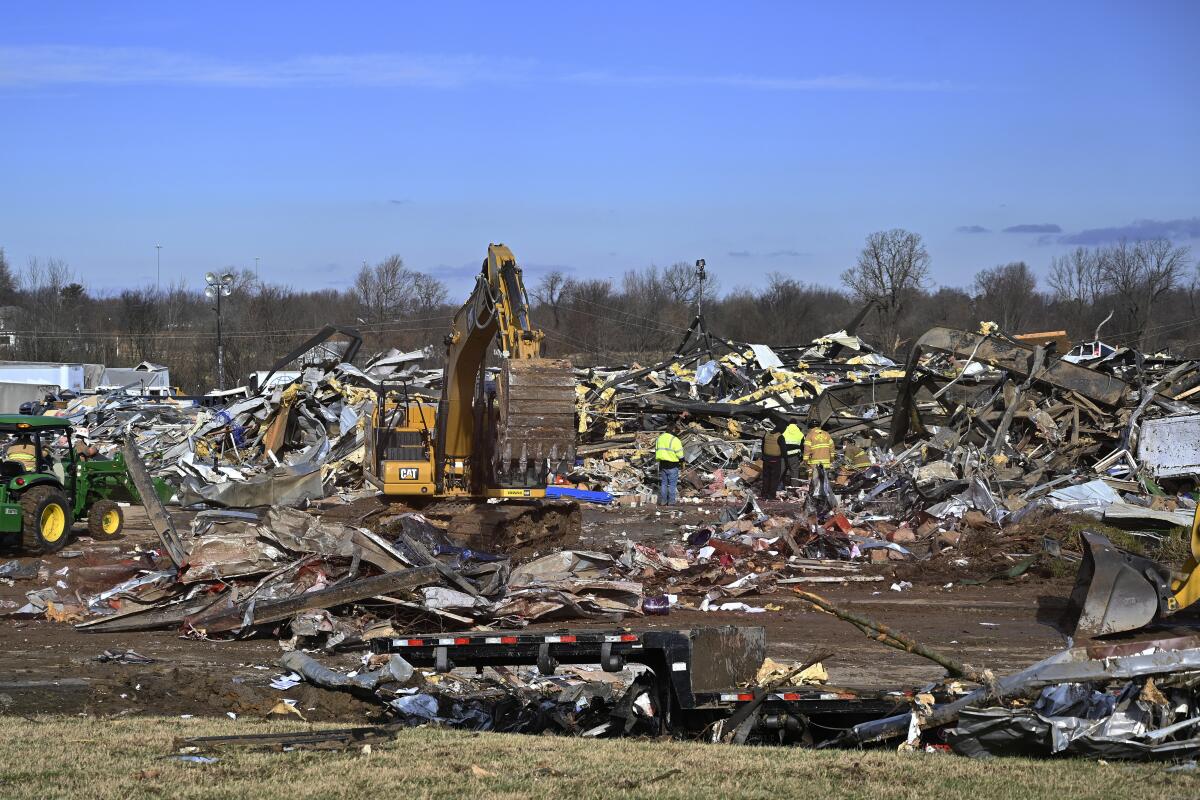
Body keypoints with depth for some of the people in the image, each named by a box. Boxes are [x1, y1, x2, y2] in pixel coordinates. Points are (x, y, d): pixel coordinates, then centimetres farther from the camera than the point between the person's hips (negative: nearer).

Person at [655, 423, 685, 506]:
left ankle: (663, 501, 14)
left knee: (663, 483, 13)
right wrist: (682, 459, 5)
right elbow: (679, 454, -13)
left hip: (662, 464, 6)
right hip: (672, 465, -6)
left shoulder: (660, 438, 9)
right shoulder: (675, 440, -15)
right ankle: (671, 501, 5)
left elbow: (656, 450, 15)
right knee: (672, 484, 3)